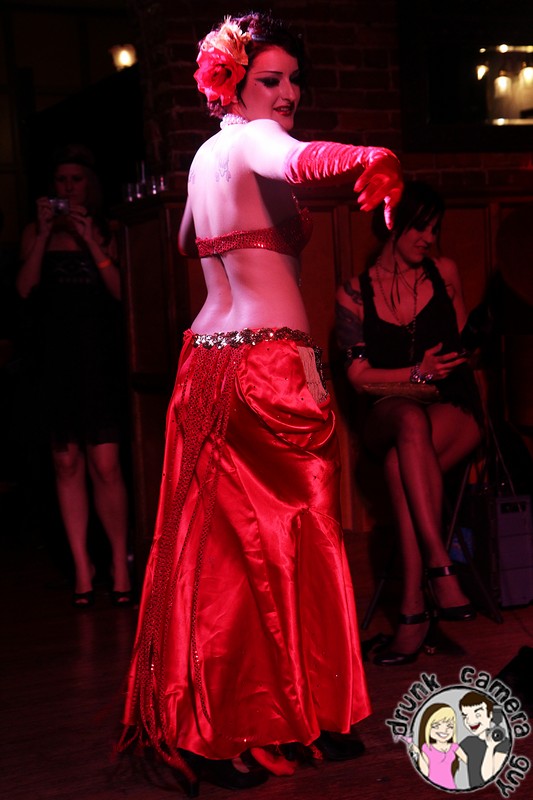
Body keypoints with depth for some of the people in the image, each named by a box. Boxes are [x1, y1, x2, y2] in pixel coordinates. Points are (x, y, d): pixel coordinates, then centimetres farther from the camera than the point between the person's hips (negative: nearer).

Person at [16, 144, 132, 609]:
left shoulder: (106, 231, 9)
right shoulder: (36, 233, 12)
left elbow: (120, 289, -4)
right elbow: (25, 288, -2)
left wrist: (89, 239, -10)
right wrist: (44, 232, -7)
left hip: (99, 356, -2)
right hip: (55, 355, 2)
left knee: (104, 463, -9)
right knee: (67, 462, 1)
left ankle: (120, 564, 3)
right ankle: (82, 566, 9)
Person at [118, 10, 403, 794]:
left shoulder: (204, 155, 18)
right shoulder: (253, 140, -8)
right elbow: (297, 158, -36)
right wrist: (369, 158, -55)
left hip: (207, 357, 9)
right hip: (271, 362, -9)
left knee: (219, 544, 11)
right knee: (293, 539, 1)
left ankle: (201, 726, 19)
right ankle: (308, 715, 12)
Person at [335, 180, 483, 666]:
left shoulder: (445, 274, 10)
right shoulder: (355, 293, 6)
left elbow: (461, 347, 12)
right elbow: (360, 376, 1)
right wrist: (417, 374, -14)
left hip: (455, 411, 0)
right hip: (387, 419, 0)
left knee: (400, 461, -36)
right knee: (410, 419, -40)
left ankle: (413, 606, -41)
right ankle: (440, 567, -46)